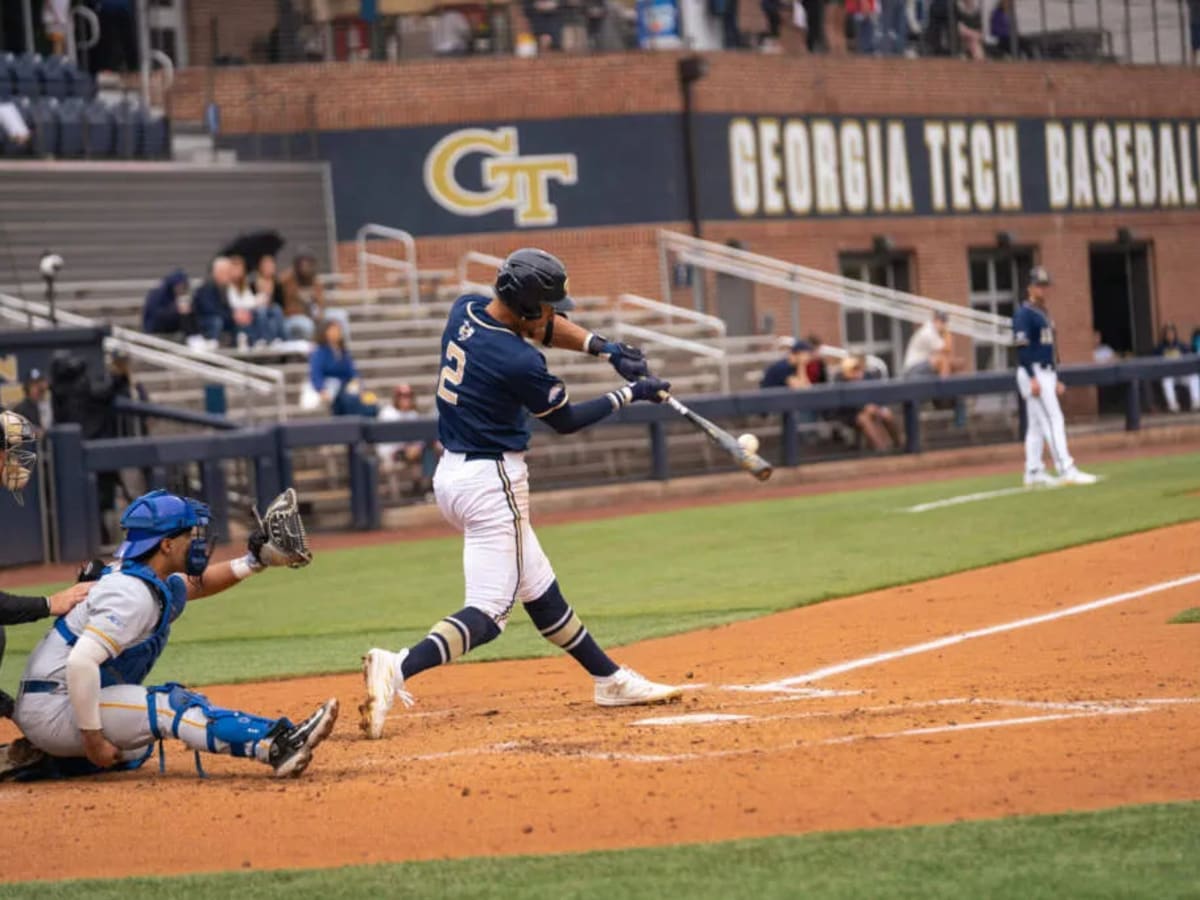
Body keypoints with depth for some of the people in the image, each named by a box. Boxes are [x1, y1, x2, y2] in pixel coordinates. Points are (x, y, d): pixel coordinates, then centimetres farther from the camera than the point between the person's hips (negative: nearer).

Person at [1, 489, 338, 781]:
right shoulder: (133, 595, -21)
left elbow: (194, 585, 26)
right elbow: (81, 662, -31)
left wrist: (254, 560, 11)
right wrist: (93, 737, -27)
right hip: (53, 708, -11)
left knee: (134, 753, 32)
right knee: (171, 704, -23)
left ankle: (35, 758, 23)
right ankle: (277, 747, -38)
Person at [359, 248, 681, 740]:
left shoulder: (465, 310, 1)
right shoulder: (518, 362, -23)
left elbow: (544, 327, 16)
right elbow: (565, 419, -5)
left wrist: (604, 347, 3)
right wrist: (629, 394, 6)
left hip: (452, 474, 10)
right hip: (492, 483, -10)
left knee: (538, 588, 18)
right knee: (488, 611, -11)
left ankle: (610, 680, 30)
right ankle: (398, 668, -30)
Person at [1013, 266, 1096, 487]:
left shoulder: (1045, 314, 19)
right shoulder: (1024, 313, -11)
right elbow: (1022, 347, -18)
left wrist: (1056, 379, 20)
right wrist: (1032, 378, -25)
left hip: (1047, 373, 10)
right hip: (1033, 372, -10)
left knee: (1037, 425, 11)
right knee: (1053, 420, -15)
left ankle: (1033, 473, 14)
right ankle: (1066, 470, -19)